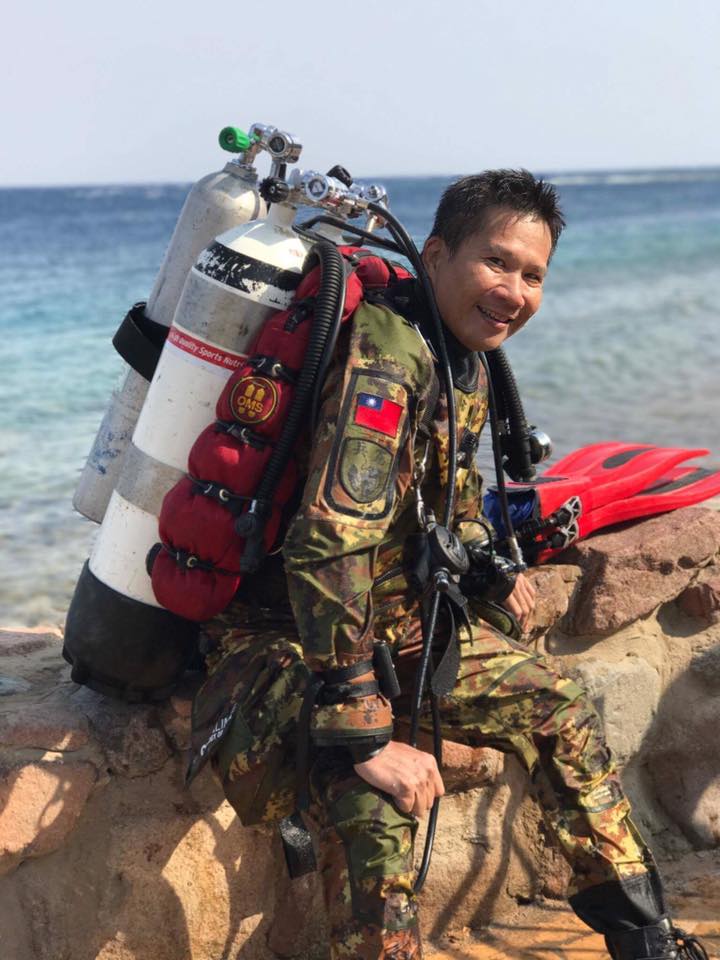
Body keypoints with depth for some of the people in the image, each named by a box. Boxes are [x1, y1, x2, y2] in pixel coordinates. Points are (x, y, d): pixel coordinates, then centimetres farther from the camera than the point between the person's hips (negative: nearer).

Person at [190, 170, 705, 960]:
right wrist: (364, 736, -38)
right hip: (280, 624, -9)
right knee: (372, 800, -33)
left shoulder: (465, 360, 3)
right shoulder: (384, 355, -28)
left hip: (395, 615, 9)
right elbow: (330, 546, -38)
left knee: (557, 710, 4)